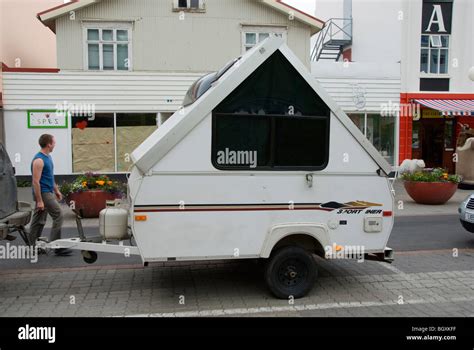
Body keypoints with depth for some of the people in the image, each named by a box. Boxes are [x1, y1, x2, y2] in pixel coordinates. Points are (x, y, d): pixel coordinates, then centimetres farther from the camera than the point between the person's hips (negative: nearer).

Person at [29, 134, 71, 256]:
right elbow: (36, 182, -22)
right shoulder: (39, 160, -19)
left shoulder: (48, 157, 11)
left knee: (39, 221, 13)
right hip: (43, 193, -10)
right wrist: (39, 200, -22)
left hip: (48, 192, 10)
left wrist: (56, 190, 23)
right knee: (58, 216, -9)